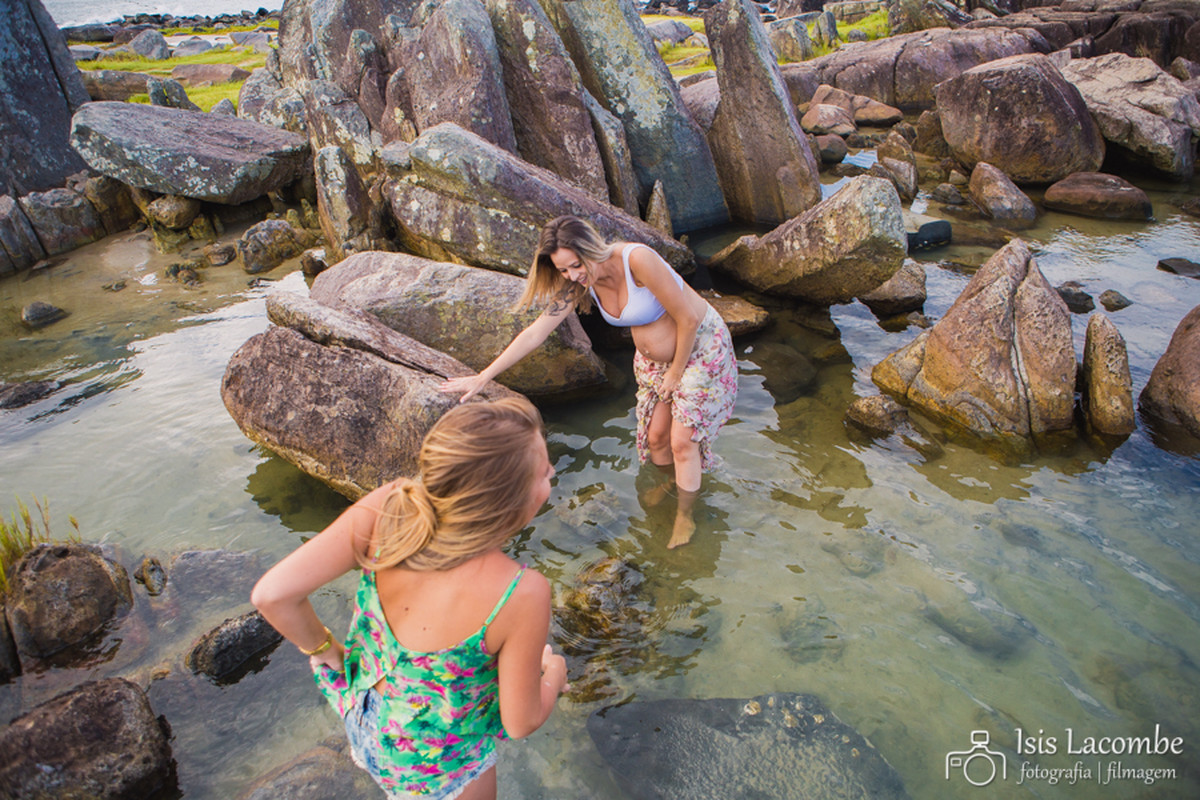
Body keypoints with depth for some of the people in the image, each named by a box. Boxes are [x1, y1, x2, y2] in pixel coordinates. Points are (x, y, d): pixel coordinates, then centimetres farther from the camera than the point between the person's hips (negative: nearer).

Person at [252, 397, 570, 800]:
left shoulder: (391, 504, -29)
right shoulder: (521, 594, -38)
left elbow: (272, 594, -26)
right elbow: (521, 722, -21)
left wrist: (325, 650, -6)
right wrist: (553, 675, 1)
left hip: (363, 715, 4)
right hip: (439, 761, -4)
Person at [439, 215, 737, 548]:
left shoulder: (637, 260, -34)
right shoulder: (579, 284, -13)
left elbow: (688, 318, -26)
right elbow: (535, 333, -9)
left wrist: (675, 372, -14)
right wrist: (482, 377, -9)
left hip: (700, 345, -6)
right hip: (653, 358, 6)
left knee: (682, 440, -6)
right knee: (655, 436, 10)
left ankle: (685, 516, 17)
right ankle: (670, 486, 41)